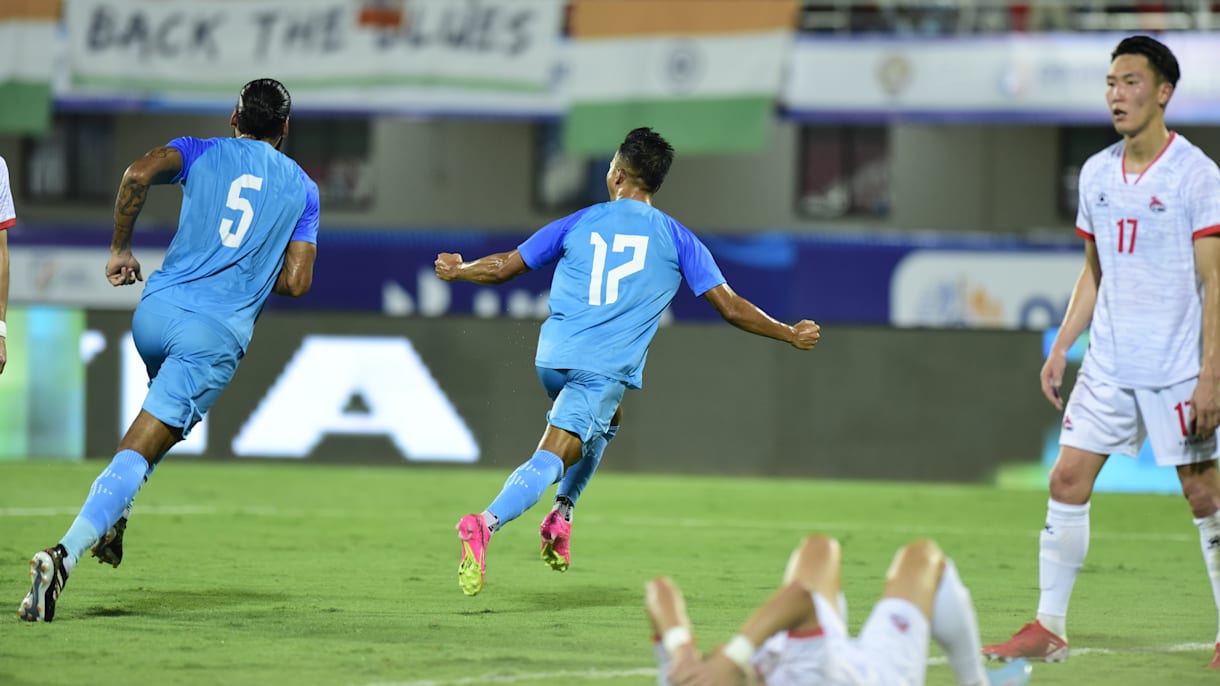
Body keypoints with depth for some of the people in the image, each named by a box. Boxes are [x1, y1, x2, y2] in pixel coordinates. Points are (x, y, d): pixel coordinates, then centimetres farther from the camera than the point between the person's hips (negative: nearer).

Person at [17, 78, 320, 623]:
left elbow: (139, 173, -9)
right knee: (140, 451, -8)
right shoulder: (302, 188, 14)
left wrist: (120, 249, 2)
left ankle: (111, 518, 22)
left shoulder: (201, 152, 13)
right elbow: (296, 282, 6)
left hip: (156, 311, 2)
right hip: (220, 333, -2)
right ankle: (67, 552, -28)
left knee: (170, 396, 35)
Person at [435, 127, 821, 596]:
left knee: (604, 422, 32)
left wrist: (456, 271, 35)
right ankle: (486, 525, -37)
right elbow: (730, 307, 6)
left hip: (552, 359, 4)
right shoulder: (677, 240, 5)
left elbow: (503, 268, 15)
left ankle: (561, 514, 19)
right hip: (605, 371, -4)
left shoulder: (577, 224, 10)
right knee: (550, 460, -12)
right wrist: (791, 335, 19)